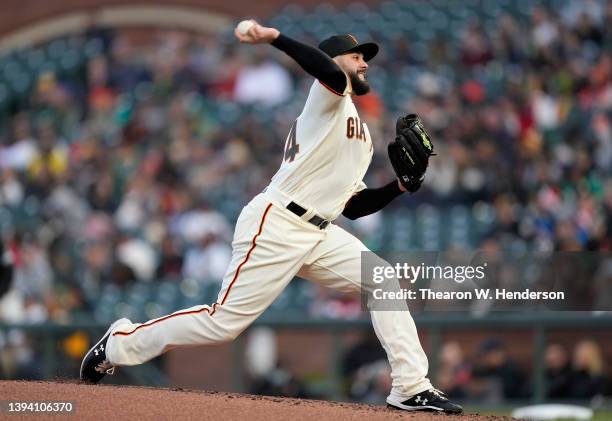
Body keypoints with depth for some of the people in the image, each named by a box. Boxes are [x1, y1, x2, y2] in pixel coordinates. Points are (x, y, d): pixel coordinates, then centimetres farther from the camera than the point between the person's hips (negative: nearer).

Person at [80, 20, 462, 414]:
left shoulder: (360, 135, 24)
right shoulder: (329, 98, -1)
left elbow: (353, 205, 22)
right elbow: (331, 73, -28)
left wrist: (400, 186, 10)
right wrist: (274, 37, -37)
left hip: (318, 234, 9)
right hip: (275, 228, -9)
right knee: (224, 322, -9)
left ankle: (411, 389, -8)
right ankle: (122, 342, 11)